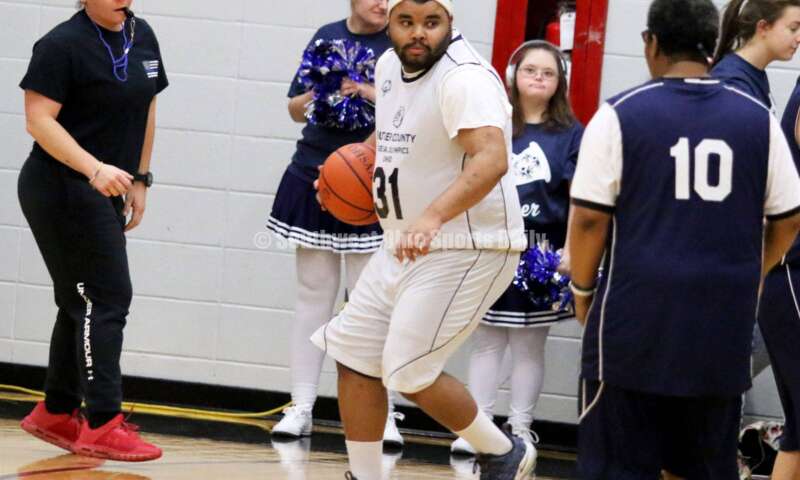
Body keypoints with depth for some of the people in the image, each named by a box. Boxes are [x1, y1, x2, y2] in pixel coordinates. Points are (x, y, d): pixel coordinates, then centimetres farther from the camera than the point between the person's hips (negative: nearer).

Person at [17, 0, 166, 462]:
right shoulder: (63, 44, -15)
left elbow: (146, 110, 17)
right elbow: (39, 119, -19)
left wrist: (140, 179, 14)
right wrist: (95, 169, -30)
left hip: (104, 196, 8)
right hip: (61, 192, -8)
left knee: (83, 303, 14)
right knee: (107, 299, -11)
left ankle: (56, 414, 25)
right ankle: (103, 425, -10)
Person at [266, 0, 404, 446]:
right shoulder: (327, 36, 10)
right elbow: (296, 107, 14)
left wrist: (367, 91, -22)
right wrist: (317, 97, -7)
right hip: (315, 175, 4)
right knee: (314, 293, 9)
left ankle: (383, 413, 0)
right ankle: (301, 407, 14)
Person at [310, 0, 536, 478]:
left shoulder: (465, 77, -22)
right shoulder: (390, 67, 6)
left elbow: (490, 160, -37)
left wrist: (433, 217, -49)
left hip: (466, 250, -9)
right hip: (407, 244, 9)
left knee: (409, 371, -9)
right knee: (355, 358, 7)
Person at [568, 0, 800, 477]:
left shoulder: (620, 115, -5)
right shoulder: (759, 119, 4)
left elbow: (589, 218, -7)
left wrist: (583, 288, 9)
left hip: (636, 316, -3)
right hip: (723, 327, 3)